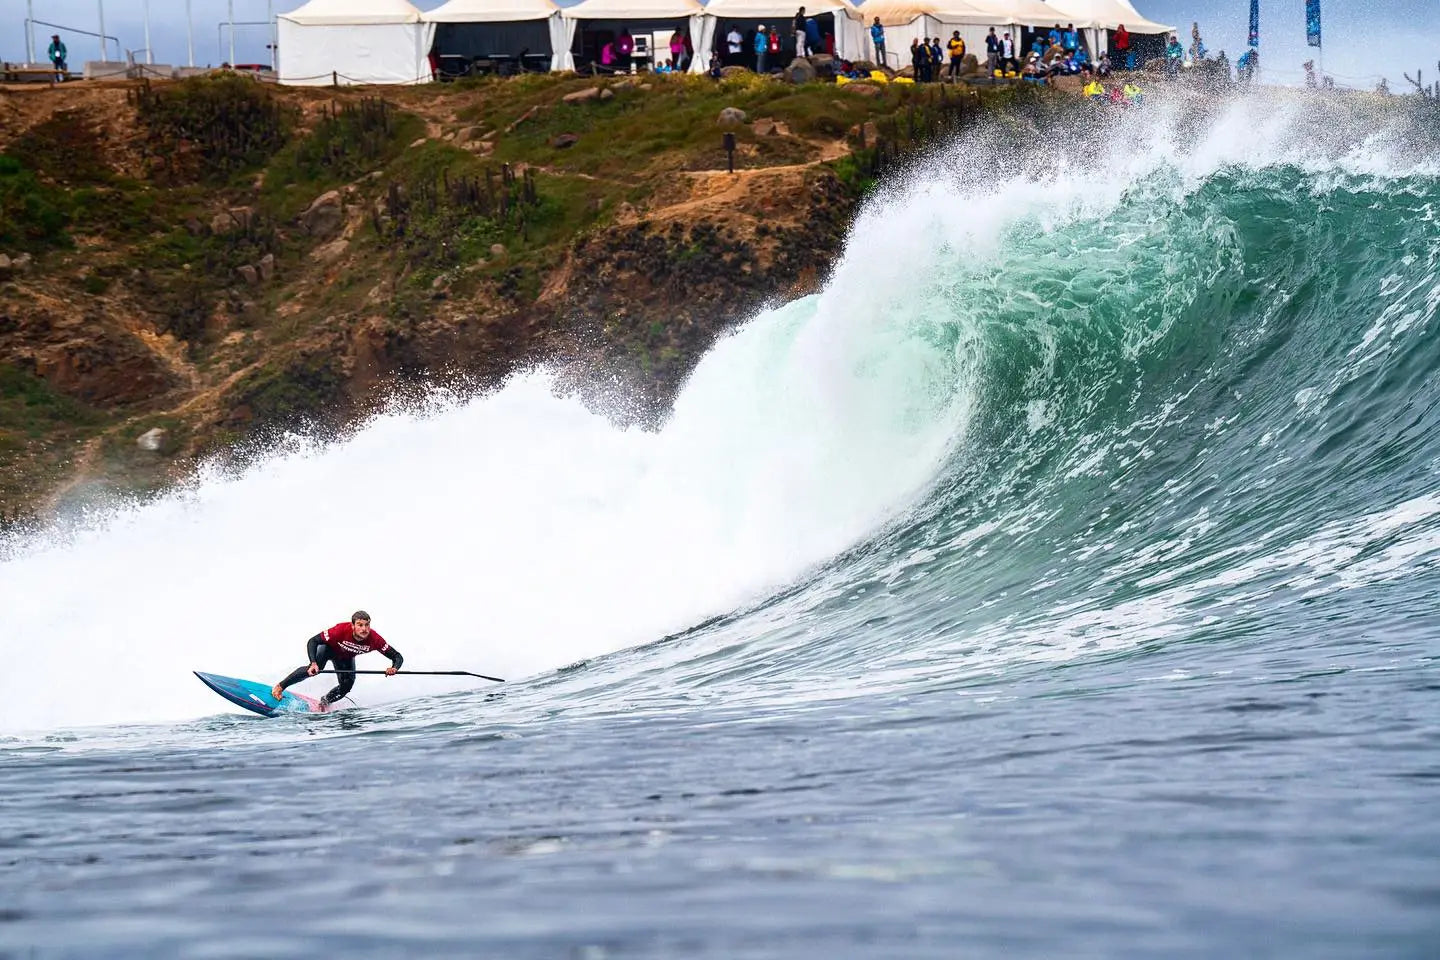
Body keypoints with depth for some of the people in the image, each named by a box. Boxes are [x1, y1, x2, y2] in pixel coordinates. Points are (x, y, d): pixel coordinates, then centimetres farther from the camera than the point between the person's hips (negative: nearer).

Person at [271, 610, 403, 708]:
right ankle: (280, 687, -14)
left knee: (346, 686, -12)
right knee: (315, 669, -28)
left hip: (346, 658, 3)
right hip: (328, 649, -3)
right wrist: (313, 663, -49)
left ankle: (325, 701, 19)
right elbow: (312, 641, -36)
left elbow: (397, 656, -27)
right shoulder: (341, 630, -42)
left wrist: (394, 668, -49)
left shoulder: (374, 639, -35)